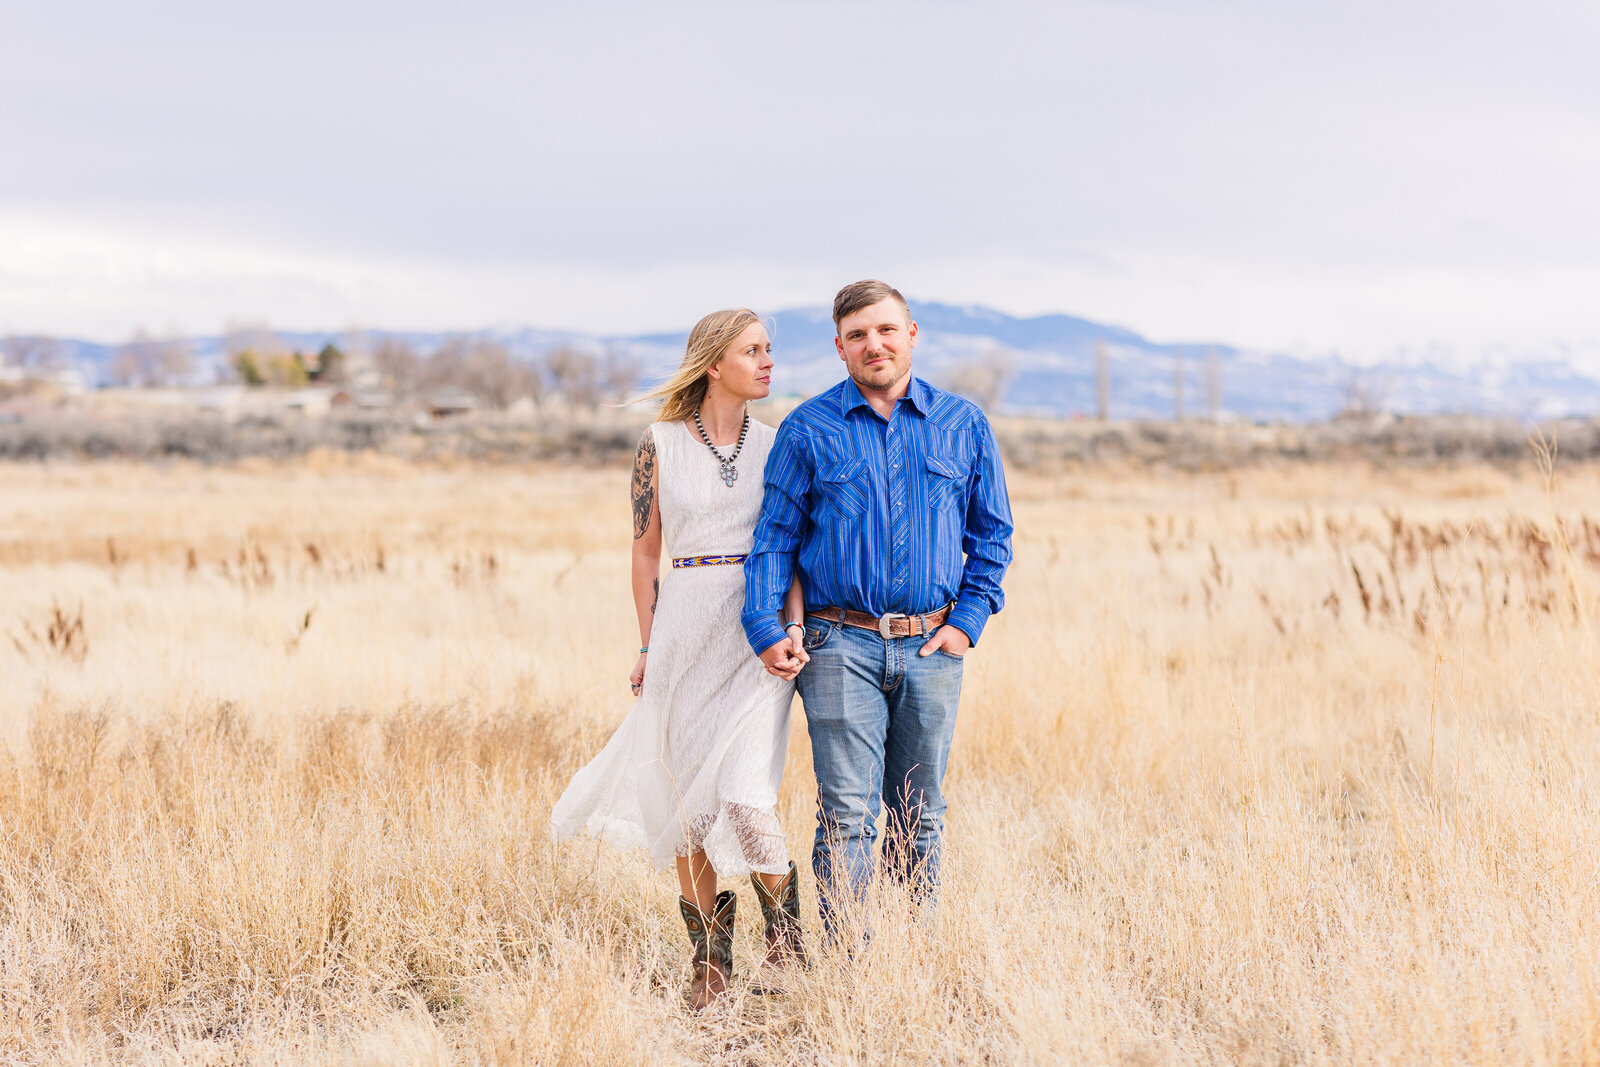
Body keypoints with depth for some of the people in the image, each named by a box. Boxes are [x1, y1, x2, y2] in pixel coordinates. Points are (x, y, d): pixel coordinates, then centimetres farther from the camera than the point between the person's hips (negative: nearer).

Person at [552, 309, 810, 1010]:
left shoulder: (777, 446, 7)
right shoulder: (660, 445, 3)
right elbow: (646, 552, 8)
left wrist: (793, 629, -8)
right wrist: (648, 647, 6)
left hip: (760, 631, 0)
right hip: (686, 628, 0)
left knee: (745, 799, -16)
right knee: (691, 803, 4)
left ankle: (784, 929, 8)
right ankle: (710, 959, 18)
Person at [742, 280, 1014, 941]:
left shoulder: (963, 425, 8)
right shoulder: (808, 430, 4)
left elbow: (991, 533, 14)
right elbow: (774, 535, 5)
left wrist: (968, 620, 2)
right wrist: (764, 629, -6)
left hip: (931, 646, 2)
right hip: (842, 646, -2)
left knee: (920, 818, 8)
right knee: (847, 815, -8)